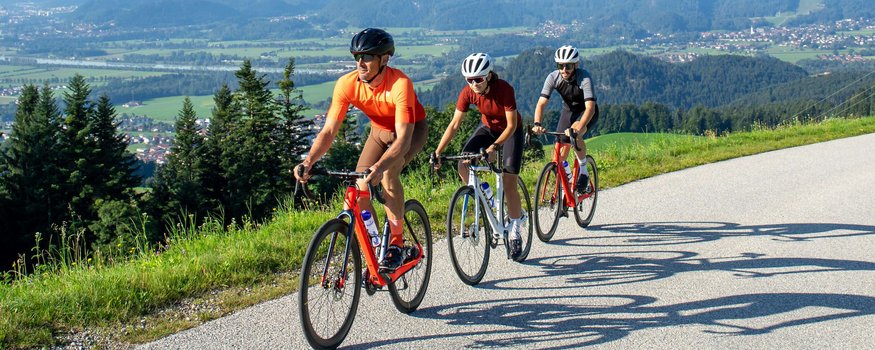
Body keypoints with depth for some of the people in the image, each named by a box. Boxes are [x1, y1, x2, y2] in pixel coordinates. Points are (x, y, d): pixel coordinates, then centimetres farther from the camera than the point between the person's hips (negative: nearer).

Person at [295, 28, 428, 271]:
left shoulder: (400, 84, -36)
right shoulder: (347, 84, -24)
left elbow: (403, 138, -42)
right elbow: (329, 130, -24)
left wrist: (379, 166, -59)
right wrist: (309, 161, -41)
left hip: (412, 129, -5)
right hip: (380, 131, 5)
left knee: (387, 173, -32)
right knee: (359, 188, -12)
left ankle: (397, 245, -17)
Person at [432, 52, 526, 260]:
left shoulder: (504, 89, -32)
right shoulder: (468, 93, -21)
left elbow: (512, 125, -30)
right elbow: (454, 124, -18)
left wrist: (494, 146, -43)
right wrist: (438, 152, -26)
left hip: (510, 131, -4)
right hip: (487, 128, 4)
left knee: (509, 183, -9)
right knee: (463, 166, -19)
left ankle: (515, 234, 4)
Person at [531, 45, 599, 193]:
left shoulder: (584, 78, -31)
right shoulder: (553, 77, -22)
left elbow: (590, 107, -41)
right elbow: (541, 103, -27)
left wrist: (578, 128, -56)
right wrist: (537, 124, -45)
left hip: (586, 112, -4)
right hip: (568, 110, 4)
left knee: (574, 135, -34)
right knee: (560, 156, -4)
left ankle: (583, 171, -12)